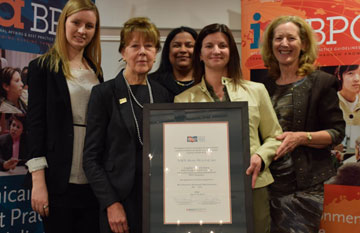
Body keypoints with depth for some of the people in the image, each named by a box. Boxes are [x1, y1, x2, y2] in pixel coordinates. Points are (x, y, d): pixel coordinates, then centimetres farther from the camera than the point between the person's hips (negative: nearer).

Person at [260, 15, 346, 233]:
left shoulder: (321, 82, -1)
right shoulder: (266, 86, 11)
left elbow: (337, 132, -5)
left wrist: (302, 137, -20)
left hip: (305, 185, -4)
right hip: (269, 181, 4)